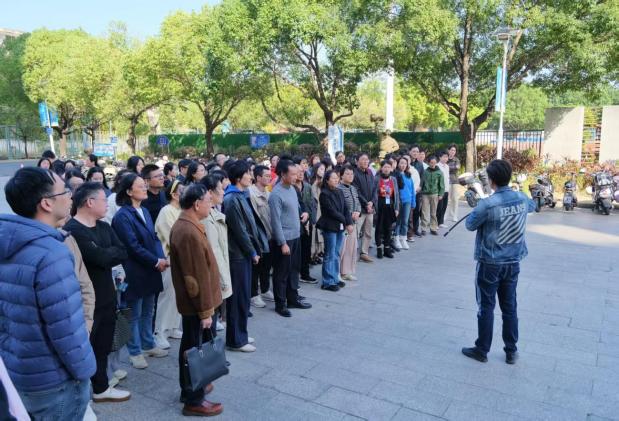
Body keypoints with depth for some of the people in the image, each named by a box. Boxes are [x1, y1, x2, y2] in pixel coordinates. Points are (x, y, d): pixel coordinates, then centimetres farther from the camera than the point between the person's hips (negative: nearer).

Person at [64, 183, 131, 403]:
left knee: (102, 344, 18)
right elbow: (102, 258, -25)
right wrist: (112, 252, -6)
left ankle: (100, 386, 32)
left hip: (105, 296, 8)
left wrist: (106, 253, -15)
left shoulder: (104, 227, 10)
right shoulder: (73, 230, -18)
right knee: (89, 345, 7)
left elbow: (123, 253, 1)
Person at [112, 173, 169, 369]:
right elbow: (133, 246, -19)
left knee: (148, 311, 18)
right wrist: (156, 262, -15)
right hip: (135, 272, -7)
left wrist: (162, 258, -5)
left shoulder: (144, 211, 9)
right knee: (134, 314, 7)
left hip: (150, 270, 7)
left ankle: (148, 345, 33)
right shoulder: (122, 216, -16)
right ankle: (135, 352, 21)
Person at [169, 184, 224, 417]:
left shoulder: (183, 225, 6)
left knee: (191, 345, 21)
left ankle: (190, 388, 38)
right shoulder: (189, 233, -28)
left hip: (191, 301, 10)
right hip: (197, 303, -10)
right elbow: (198, 277, -25)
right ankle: (194, 401, 19)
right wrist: (205, 310, -19)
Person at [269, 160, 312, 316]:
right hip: (284, 239, -8)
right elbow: (276, 221, -20)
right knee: (282, 272, 4)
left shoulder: (292, 189, 7)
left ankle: (293, 299, 31)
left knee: (294, 269, 17)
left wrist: (302, 213, 6)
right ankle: (280, 304, 16)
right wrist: (283, 243, -20)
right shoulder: (276, 194, -19)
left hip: (296, 236, 9)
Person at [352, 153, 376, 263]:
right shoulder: (355, 173, -9)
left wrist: (371, 202, -5)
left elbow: (374, 189, 10)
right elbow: (356, 192, -14)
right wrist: (365, 204, -14)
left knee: (368, 233, 11)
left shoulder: (370, 173, 13)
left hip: (370, 207, 7)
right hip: (359, 208, -7)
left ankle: (364, 253, 20)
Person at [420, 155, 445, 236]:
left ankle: (433, 228, 15)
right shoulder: (425, 172, 3)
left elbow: (442, 185, 4)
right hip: (425, 194, 0)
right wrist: (420, 192, 1)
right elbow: (422, 182, 6)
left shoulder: (439, 172, 3)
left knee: (434, 213, 7)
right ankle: (424, 229, 1)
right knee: (425, 212, -3)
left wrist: (440, 194, -3)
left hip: (435, 194, 0)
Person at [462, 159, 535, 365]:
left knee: (486, 307, 6)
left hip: (490, 263, -5)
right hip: (513, 262, 5)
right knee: (509, 306, 14)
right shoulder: (522, 199, -3)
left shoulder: (487, 204, -22)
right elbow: (533, 205, 22)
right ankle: (511, 351, 24)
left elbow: (470, 225, -7)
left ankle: (481, 350, 18)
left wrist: (477, 211, 9)